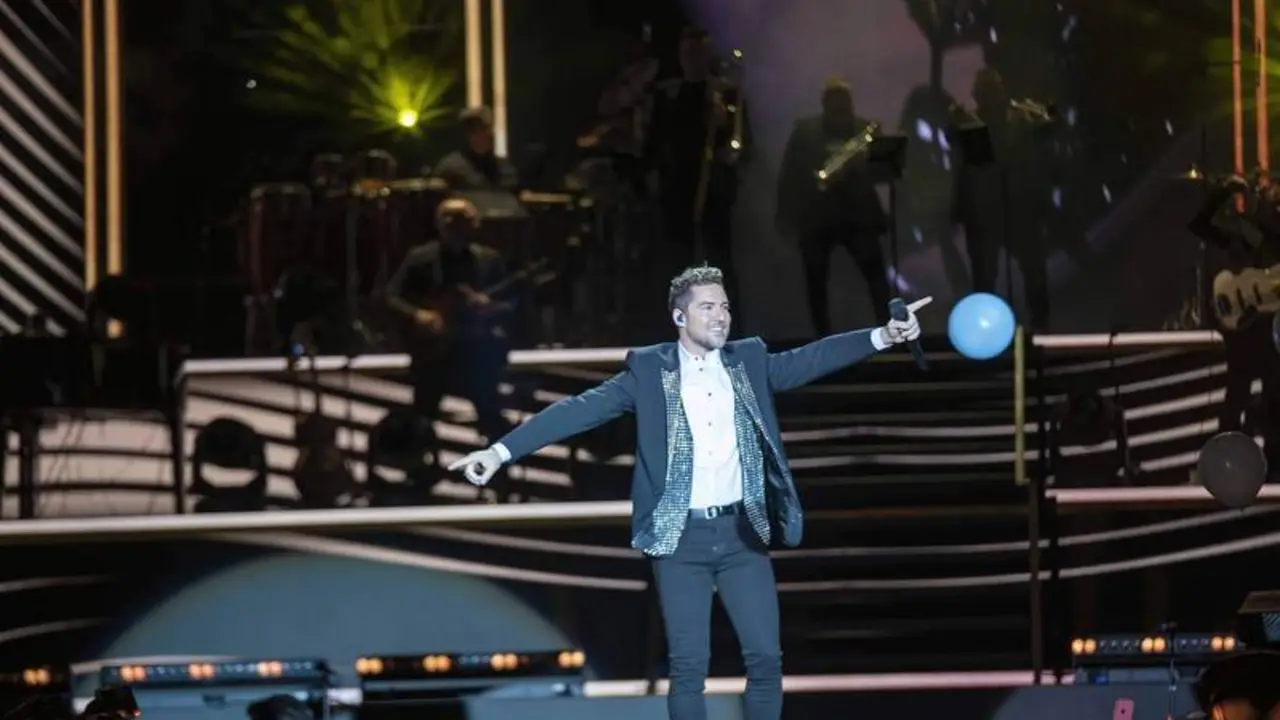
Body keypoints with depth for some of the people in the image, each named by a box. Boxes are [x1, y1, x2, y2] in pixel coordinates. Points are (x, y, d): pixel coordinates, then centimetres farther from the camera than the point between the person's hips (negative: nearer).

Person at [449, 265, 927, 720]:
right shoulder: (649, 369, -1)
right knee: (688, 665, -2)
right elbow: (580, 409, -6)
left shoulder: (749, 360, 8)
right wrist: (501, 452, -14)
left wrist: (884, 335, -12)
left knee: (766, 658, 1)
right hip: (681, 538, -3)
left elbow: (814, 358, 2)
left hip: (742, 532, 3)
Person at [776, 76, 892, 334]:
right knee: (815, 280, 2)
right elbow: (789, 172, 3)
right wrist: (786, 215, -4)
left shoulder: (865, 129, 6)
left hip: (856, 213, 0)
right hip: (816, 216, 0)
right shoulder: (804, 129, 4)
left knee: (875, 272, -10)